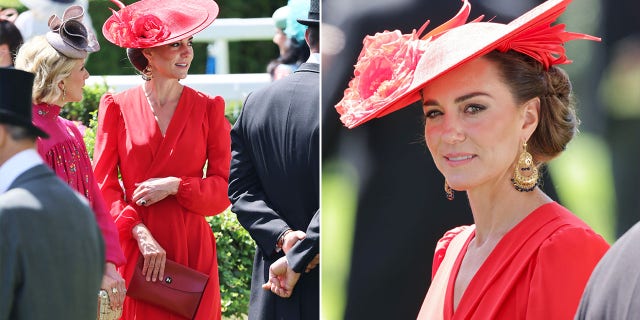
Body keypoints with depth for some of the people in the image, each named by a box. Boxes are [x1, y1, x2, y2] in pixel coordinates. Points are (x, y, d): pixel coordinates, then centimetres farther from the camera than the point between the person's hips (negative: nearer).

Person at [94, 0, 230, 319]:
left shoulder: (208, 108, 6)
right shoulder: (117, 107, 3)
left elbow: (225, 188, 3)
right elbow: (103, 184, -1)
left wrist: (174, 186, -12)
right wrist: (141, 234, -11)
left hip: (192, 247, 1)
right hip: (132, 246, -1)